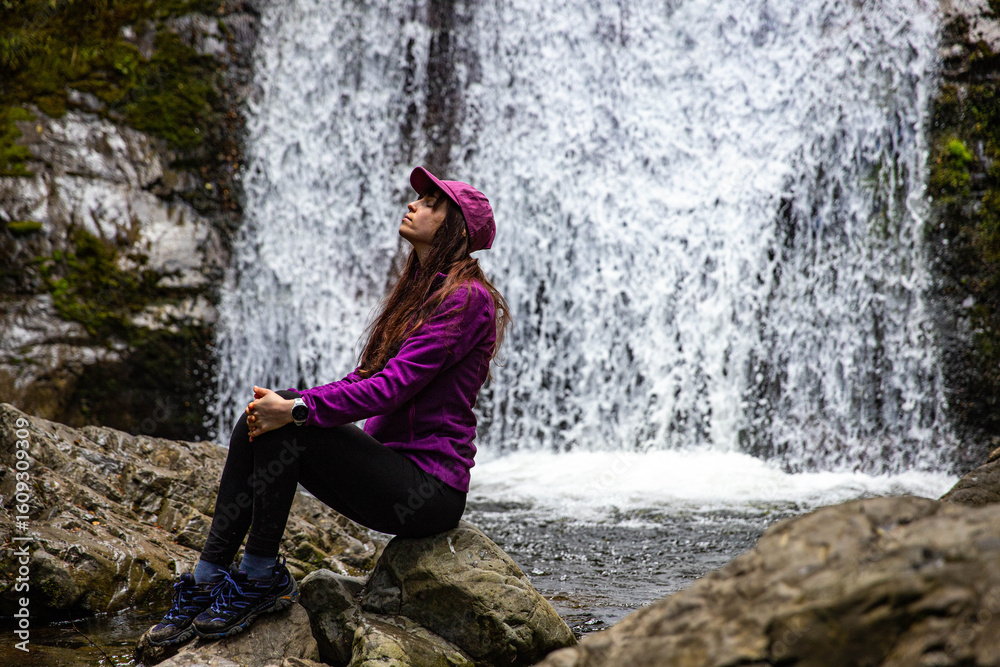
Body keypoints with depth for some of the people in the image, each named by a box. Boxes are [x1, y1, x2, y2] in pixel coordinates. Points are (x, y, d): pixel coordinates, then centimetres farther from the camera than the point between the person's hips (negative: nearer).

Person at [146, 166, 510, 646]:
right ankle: (208, 580, -8)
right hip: (392, 462, 9)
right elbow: (367, 377, 15)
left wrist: (295, 410, -25)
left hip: (430, 488, -9)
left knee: (284, 428, -22)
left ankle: (262, 577, -11)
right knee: (256, 423, -6)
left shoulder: (466, 298, -12)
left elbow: (394, 385, -22)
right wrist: (285, 402, 0)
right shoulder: (418, 290, 19)